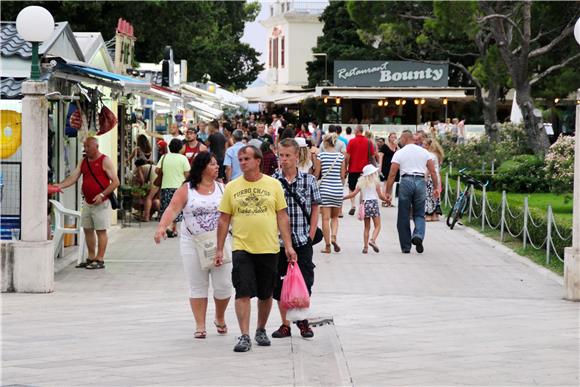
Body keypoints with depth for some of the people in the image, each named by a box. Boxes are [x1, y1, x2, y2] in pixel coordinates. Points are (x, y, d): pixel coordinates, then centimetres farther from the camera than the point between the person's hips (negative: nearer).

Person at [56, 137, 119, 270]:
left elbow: (115, 182, -10)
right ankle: (91, 258, 18)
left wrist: (102, 195, -20)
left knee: (101, 230, -4)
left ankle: (100, 260, -2)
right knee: (87, 230, 10)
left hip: (101, 203, -7)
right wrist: (60, 185, -14)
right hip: (87, 202, 7)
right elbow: (73, 177, 4)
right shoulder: (84, 162, 12)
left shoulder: (105, 161, -7)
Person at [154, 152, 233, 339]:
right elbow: (173, 208, -13)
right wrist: (162, 227, -29)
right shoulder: (186, 189, -2)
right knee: (198, 287, 5)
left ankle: (220, 318, 27)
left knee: (224, 285, 2)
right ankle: (200, 326, 13)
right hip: (192, 244, -1)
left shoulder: (222, 188, 5)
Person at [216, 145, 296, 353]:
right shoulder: (232, 187, 3)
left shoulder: (273, 185, 2)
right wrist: (219, 249, 3)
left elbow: (282, 216, 4)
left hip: (269, 248, 1)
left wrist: (288, 245, -2)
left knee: (265, 294, 11)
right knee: (243, 293, -10)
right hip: (242, 248, -1)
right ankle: (245, 336, -8)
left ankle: (261, 330, 29)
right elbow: (224, 220, 6)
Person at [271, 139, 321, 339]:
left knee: (304, 282, 4)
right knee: (279, 283, 5)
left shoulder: (309, 180, 1)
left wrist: (311, 235, -1)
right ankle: (285, 324, 16)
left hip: (302, 241, 0)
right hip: (278, 240, 0)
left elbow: (314, 209, 6)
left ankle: (303, 321, 21)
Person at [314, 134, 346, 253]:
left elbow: (316, 174, 0)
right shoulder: (341, 156, 1)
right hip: (337, 188, 2)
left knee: (325, 218, 1)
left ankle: (327, 246, 1)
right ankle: (333, 236, -8)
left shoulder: (321, 156, -4)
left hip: (325, 188, -2)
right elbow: (342, 176, 5)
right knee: (335, 217, 16)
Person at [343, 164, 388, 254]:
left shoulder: (361, 183, 4)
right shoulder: (376, 182, -3)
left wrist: (343, 197, 9)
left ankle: (365, 246, 6)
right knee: (377, 226, 2)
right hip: (374, 203, -3)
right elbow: (380, 195, -1)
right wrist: (386, 199, 17)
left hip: (365, 204, 3)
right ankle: (373, 240, -23)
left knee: (367, 227, 12)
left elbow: (353, 194, -1)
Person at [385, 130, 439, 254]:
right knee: (419, 214, 13)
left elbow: (392, 175, -1)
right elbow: (433, 171, 8)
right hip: (420, 181, 2)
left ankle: (406, 247, 9)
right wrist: (436, 187, 15)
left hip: (406, 182, -2)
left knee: (403, 217, 6)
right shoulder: (424, 152, 11)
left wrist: (387, 192, 2)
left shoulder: (399, 153, 2)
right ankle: (418, 235, -15)